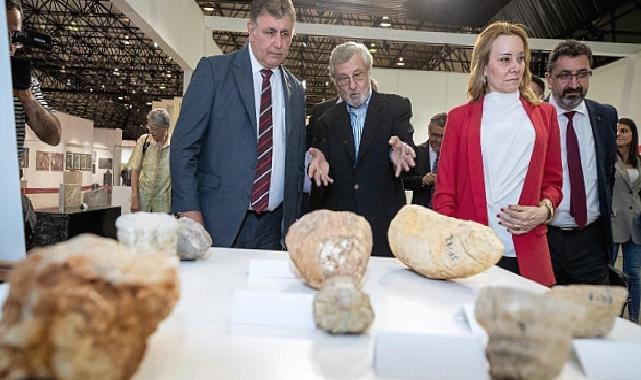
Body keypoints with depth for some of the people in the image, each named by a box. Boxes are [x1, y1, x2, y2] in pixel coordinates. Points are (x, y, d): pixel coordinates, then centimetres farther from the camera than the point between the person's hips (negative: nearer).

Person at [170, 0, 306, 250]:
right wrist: (188, 211, -12)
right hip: (217, 221, -3)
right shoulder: (213, 71, -1)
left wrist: (294, 220, 9)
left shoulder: (295, 90, 12)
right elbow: (184, 144, -5)